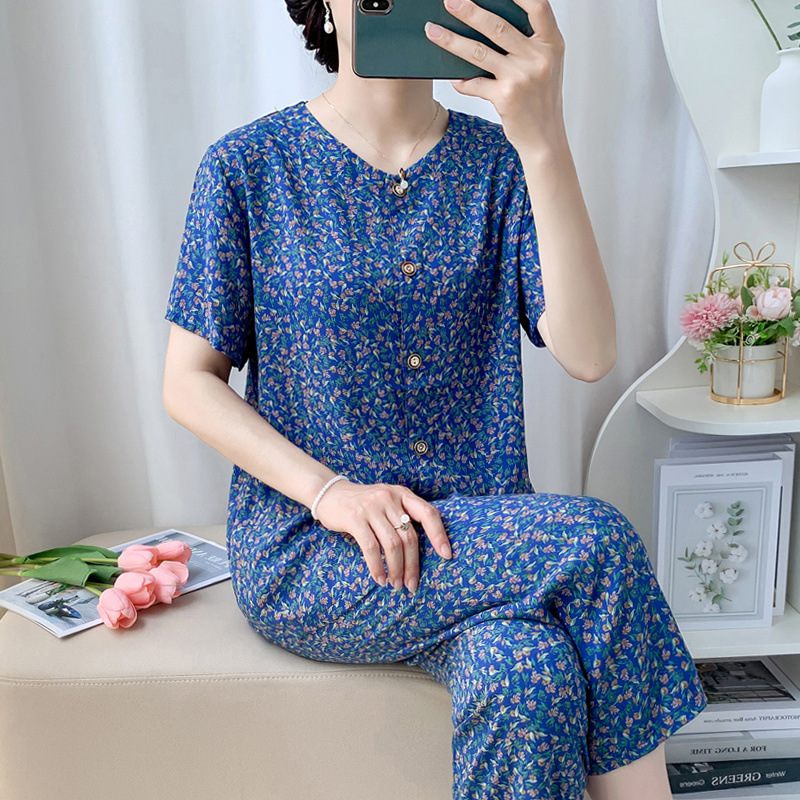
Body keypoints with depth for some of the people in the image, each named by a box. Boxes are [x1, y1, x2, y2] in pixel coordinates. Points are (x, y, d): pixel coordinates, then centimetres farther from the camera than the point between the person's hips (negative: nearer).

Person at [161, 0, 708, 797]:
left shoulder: (498, 163, 4)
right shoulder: (247, 166, 0)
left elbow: (588, 355, -10)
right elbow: (187, 383, 0)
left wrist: (544, 142, -22)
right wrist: (329, 490, -15)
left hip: (483, 536, 3)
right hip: (304, 549, -2)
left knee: (529, 673, -29)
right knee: (595, 541, -24)